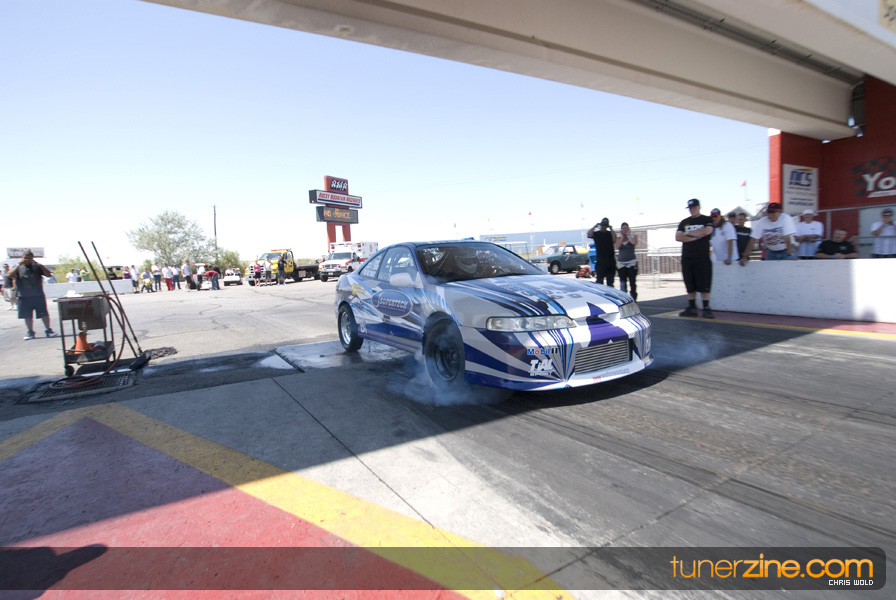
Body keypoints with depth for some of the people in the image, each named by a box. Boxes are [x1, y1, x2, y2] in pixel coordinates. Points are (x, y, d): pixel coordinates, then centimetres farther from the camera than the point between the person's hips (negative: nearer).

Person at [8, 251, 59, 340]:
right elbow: (11, 276, -10)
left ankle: (48, 330, 8)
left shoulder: (37, 266, 6)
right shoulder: (18, 267, 5)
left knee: (44, 314, 0)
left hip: (38, 295, -1)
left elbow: (48, 275, -1)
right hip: (24, 296, 1)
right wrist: (18, 265, -13)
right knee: (27, 316, 7)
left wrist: (40, 265, -11)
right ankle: (30, 332, 17)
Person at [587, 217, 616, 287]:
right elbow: (589, 234, -16)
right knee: (599, 280, -7)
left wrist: (611, 229, -6)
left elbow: (614, 241, -6)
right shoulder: (596, 233, 6)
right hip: (600, 260, -3)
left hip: (611, 260, 3)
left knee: (610, 280, 10)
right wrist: (595, 226, -10)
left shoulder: (610, 233, 13)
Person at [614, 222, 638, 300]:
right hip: (621, 263, 3)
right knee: (622, 283, 2)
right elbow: (617, 246, -8)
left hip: (631, 262, -2)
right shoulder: (619, 238, 11)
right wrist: (622, 236, -4)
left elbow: (634, 242, -18)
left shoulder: (633, 236, 6)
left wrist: (628, 234, -6)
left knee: (632, 282, -5)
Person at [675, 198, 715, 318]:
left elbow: (707, 231, -14)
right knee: (690, 286, 5)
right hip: (687, 258, 4)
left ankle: (706, 309, -3)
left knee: (704, 285, -7)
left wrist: (688, 233, -4)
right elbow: (678, 237, 4)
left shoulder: (706, 220, 7)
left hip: (702, 257, -3)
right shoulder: (684, 222, 17)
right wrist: (695, 237, -6)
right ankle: (692, 308, 10)